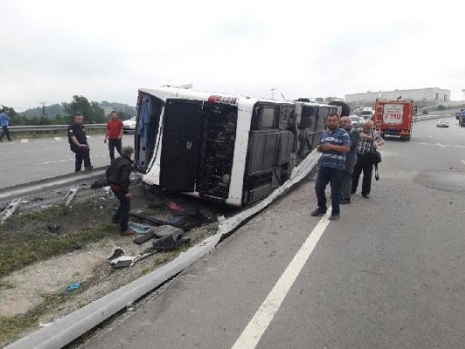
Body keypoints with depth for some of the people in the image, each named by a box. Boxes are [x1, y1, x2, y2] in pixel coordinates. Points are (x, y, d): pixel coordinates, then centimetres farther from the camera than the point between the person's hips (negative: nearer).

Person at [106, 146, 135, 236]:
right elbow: (124, 179, -28)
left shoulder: (116, 160, 6)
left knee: (123, 203, 29)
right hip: (120, 188, -9)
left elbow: (108, 171, 14)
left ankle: (116, 218, 43)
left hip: (113, 186, 9)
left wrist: (110, 183, 23)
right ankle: (124, 229, 5)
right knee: (126, 207, 1)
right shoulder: (127, 164, -22)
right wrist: (126, 192, -22)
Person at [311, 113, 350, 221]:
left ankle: (335, 212, 14)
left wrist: (332, 146, -19)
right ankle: (321, 208, 25)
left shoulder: (343, 133, -3)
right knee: (319, 187, 7)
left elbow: (347, 148, -12)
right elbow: (319, 148, 23)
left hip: (337, 167, -6)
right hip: (323, 165, 6)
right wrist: (319, 148, -1)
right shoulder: (324, 133, 16)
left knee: (335, 190, 1)